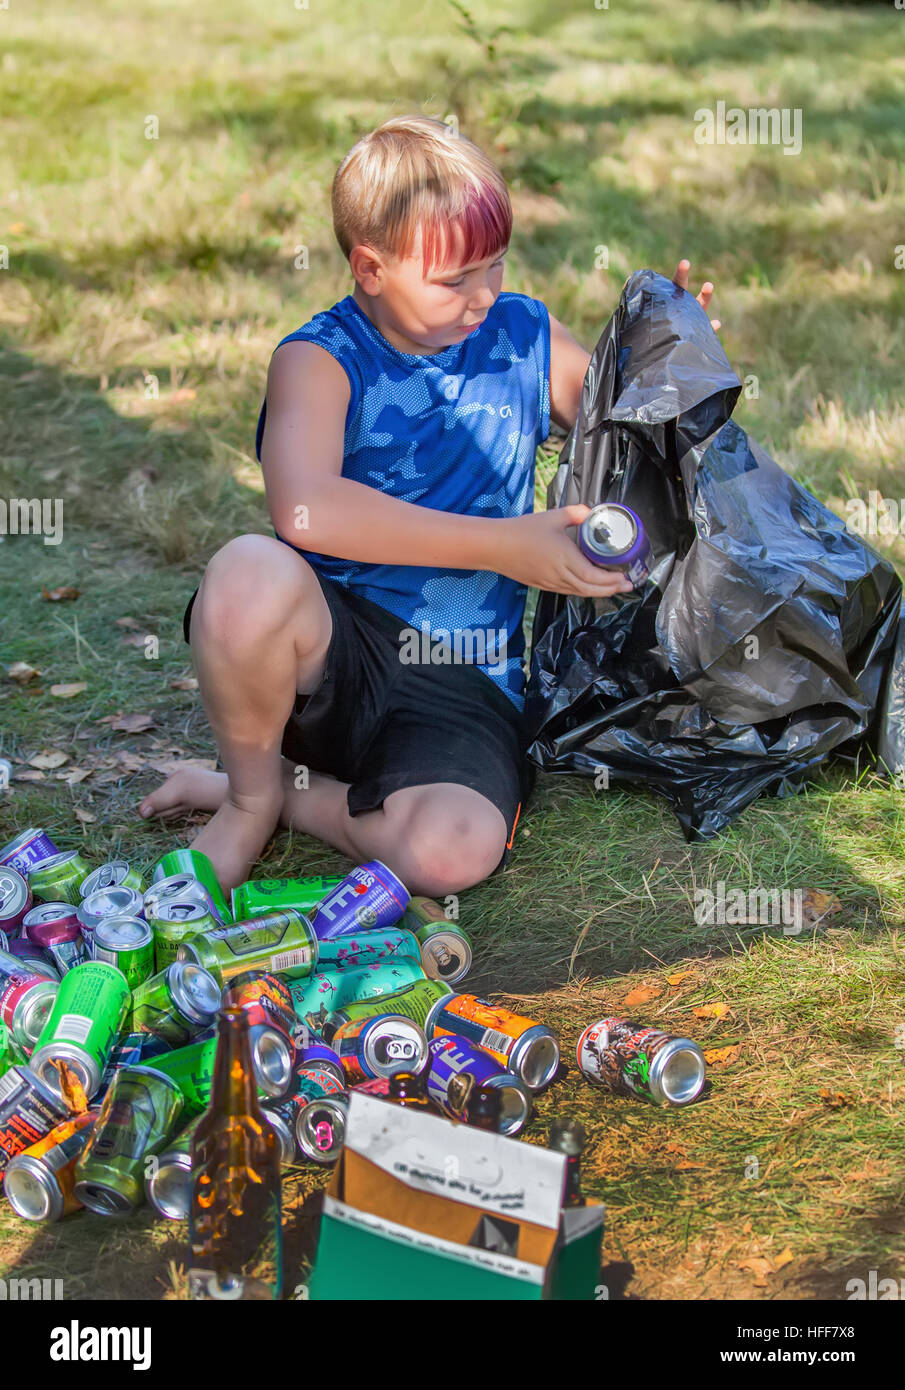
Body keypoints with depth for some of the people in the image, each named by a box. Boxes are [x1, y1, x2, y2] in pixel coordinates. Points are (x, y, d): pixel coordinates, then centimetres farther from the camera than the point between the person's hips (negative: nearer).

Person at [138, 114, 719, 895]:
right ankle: (251, 792, -6)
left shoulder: (525, 336, 11)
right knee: (250, 573, -37)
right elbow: (306, 509, -25)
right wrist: (505, 546, -24)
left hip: (463, 684, 2)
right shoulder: (321, 361, -4)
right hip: (335, 650, -2)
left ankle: (288, 792, 1)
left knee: (452, 853, -31)